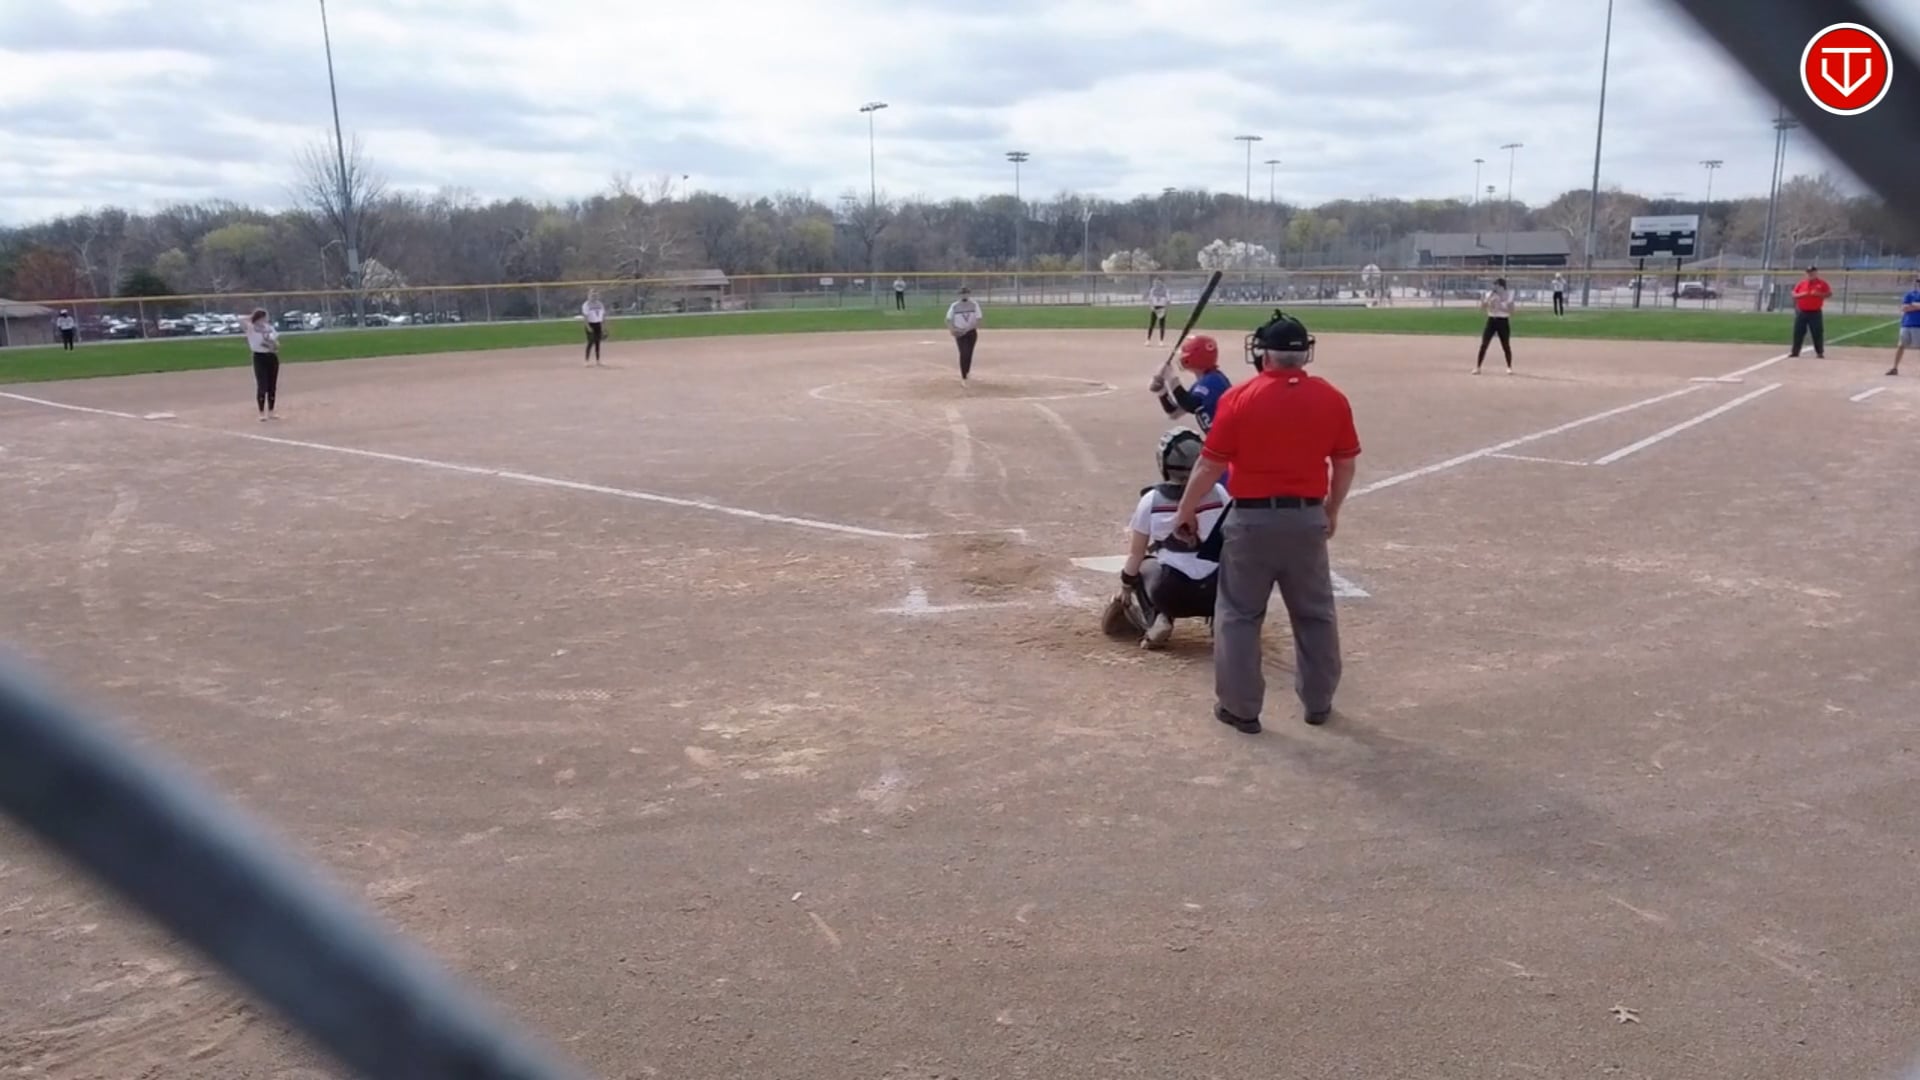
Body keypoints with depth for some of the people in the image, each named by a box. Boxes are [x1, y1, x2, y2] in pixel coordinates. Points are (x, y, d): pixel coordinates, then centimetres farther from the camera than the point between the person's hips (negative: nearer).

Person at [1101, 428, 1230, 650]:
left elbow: (1136, 553, 8)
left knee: (1143, 566, 28)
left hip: (1171, 594, -1)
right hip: (1217, 592, 1)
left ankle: (1155, 618, 3)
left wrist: (1125, 586, 25)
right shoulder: (1218, 493, 2)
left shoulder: (1151, 499, -1)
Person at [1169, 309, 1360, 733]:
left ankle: (1240, 708, 13)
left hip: (1252, 518, -3)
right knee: (1315, 614, 17)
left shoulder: (1240, 397, -10)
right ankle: (1319, 702, 28)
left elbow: (1210, 464, -9)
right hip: (1307, 517, 3)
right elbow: (1345, 464, 6)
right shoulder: (1331, 398, -1)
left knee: (1238, 614, 9)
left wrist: (1185, 512, 3)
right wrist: (1332, 510, 22)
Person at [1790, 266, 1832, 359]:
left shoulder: (1822, 283, 0)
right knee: (1798, 332, 4)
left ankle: (1820, 352, 3)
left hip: (1815, 313, -3)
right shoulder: (1801, 283, 8)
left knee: (1818, 333, -3)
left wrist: (1819, 294, -18)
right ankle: (1795, 352, 11)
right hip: (1802, 312, 3)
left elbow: (1829, 293, -4)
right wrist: (1801, 295, -12)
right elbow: (1794, 295, 9)